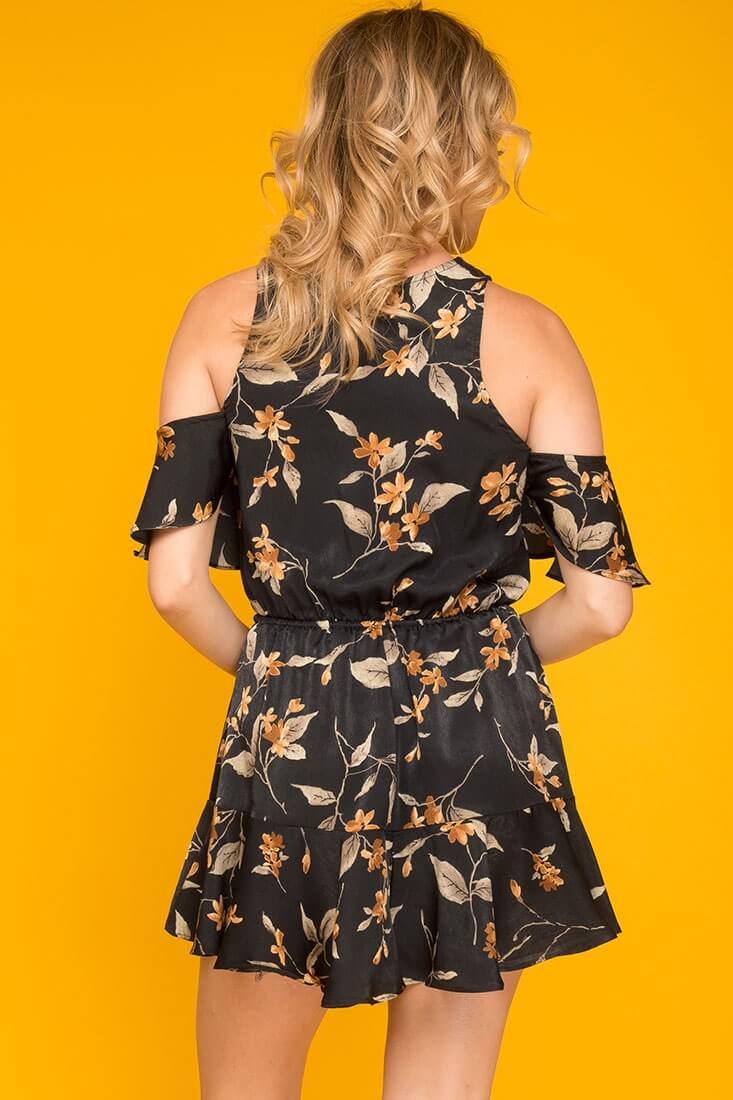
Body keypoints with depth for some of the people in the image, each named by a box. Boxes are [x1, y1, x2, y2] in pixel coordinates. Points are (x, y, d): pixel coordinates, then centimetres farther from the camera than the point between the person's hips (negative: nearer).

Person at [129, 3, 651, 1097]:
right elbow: (601, 601, -5)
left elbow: (175, 580, -6)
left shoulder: (224, 318, -3)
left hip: (287, 752, 1)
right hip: (475, 758, -1)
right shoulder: (525, 336, -7)